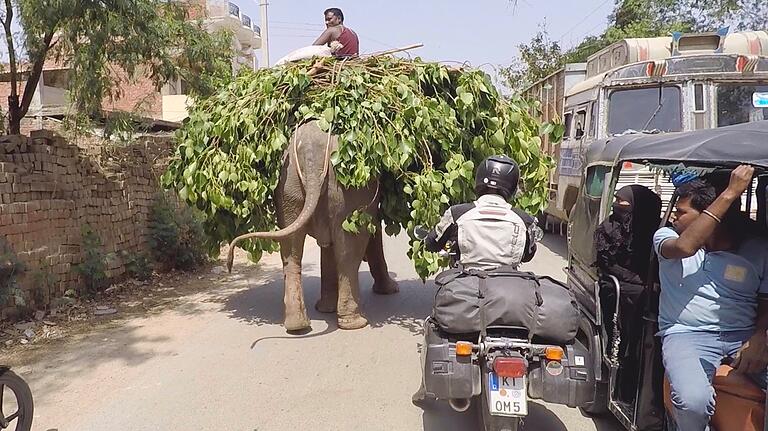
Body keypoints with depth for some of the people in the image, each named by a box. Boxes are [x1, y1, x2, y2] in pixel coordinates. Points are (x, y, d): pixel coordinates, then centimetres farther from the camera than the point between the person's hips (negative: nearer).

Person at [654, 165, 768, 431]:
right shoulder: (666, 237, 5)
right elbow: (684, 247, -19)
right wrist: (729, 194, -18)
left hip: (745, 337, 2)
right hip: (687, 335, -1)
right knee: (693, 400, -32)